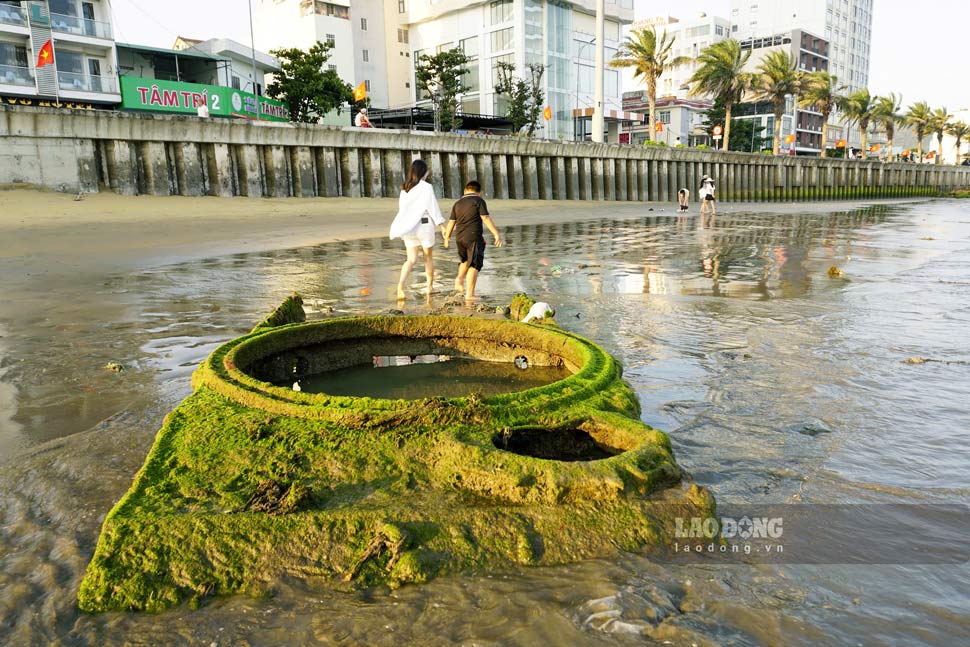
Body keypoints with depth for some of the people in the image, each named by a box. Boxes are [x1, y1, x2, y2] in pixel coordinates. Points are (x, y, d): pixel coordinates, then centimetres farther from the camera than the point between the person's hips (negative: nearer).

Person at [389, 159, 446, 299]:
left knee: (411, 259, 4)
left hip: (408, 225, 4)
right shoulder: (426, 187, -8)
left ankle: (401, 285, -19)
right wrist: (442, 226, -6)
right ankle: (430, 287, 22)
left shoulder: (405, 188, 8)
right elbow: (433, 208, -11)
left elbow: (401, 207, 11)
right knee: (428, 257, 14)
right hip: (424, 224, -4)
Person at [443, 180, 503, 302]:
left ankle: (460, 278, 11)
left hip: (459, 238, 5)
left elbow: (451, 222, 14)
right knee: (474, 265, -2)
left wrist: (447, 237, 25)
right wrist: (496, 234, -12)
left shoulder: (457, 203, 13)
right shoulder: (479, 201, -2)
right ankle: (469, 294, -6)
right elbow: (486, 218, -11)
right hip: (474, 237, -5)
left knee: (465, 260, 29)